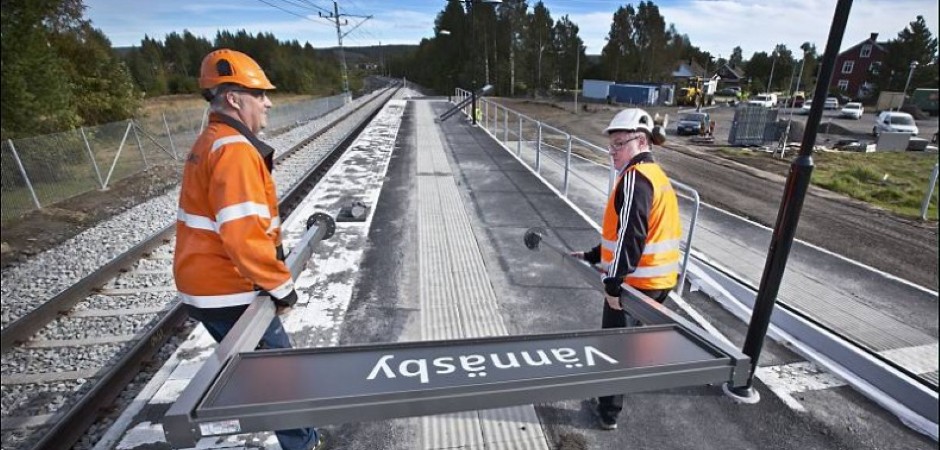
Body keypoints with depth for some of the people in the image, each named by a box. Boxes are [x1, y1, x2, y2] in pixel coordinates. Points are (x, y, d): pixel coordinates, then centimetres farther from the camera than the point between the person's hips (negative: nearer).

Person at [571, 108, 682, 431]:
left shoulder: (635, 177, -18)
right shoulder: (656, 174, 13)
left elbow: (631, 235, -27)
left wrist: (614, 282, -25)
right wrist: (592, 256, 18)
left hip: (634, 282, -10)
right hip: (661, 280, 10)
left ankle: (609, 412, 24)